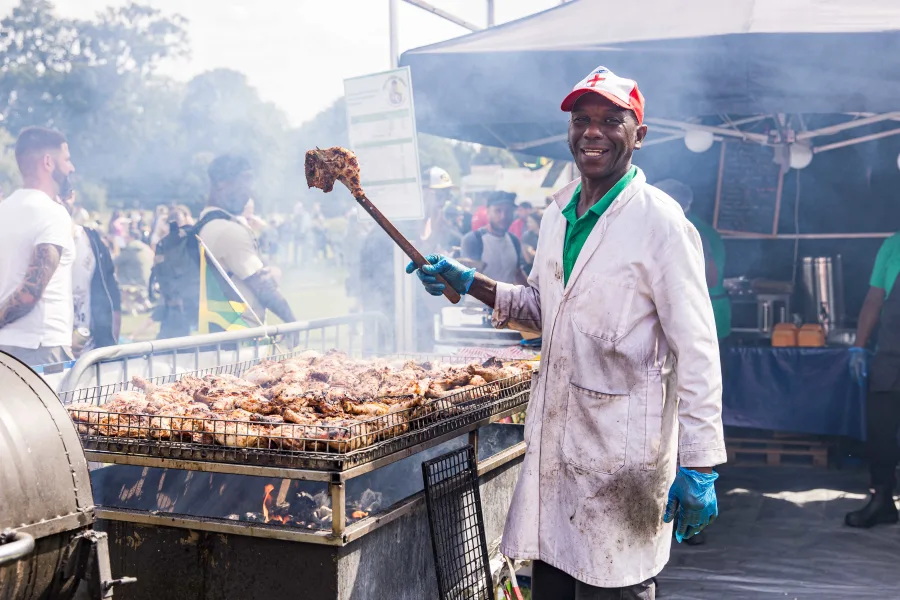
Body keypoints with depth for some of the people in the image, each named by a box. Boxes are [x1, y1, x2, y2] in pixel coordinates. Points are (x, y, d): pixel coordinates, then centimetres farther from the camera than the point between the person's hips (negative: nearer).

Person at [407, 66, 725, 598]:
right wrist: (468, 282, 9)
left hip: (623, 451, -7)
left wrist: (699, 468, -16)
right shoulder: (559, 213, 11)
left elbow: (697, 351, -14)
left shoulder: (660, 223, -12)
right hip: (554, 440, 7)